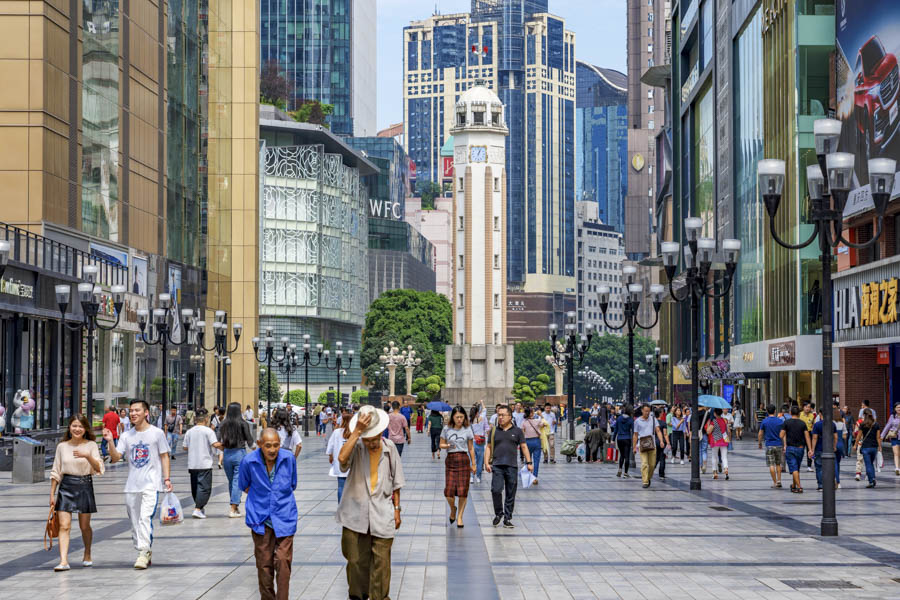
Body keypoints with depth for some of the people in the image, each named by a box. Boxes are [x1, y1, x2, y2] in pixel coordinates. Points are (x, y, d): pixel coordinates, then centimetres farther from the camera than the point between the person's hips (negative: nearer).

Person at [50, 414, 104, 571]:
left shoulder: (91, 445, 1)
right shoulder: (62, 446, 6)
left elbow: (99, 469, -9)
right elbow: (55, 472, 11)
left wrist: (87, 456, -25)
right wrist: (52, 494, 8)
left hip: (85, 486, -1)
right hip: (66, 487, 1)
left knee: (85, 526, 9)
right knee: (64, 526, -10)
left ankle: (87, 555, 32)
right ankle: (63, 561, -17)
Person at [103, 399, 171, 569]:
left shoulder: (157, 433, 1)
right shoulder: (126, 436, 10)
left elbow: (164, 456, 4)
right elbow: (115, 458, 4)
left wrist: (166, 478, -5)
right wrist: (110, 441, -12)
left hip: (151, 484, -5)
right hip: (131, 485, 5)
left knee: (145, 517, -19)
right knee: (135, 522, 7)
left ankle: (144, 552, -21)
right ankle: (145, 554, 18)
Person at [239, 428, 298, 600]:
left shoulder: (289, 458, -5)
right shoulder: (249, 461, -9)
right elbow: (244, 486, 10)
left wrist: (279, 497, 9)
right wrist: (261, 498, 5)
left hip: (284, 517, 0)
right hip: (260, 519, 0)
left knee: (283, 561, -8)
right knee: (264, 564, 5)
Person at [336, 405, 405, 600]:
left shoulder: (389, 448, 1)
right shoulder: (356, 446, -6)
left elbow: (396, 482, 11)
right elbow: (342, 458, -31)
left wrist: (397, 509, 11)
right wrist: (357, 430, -29)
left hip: (382, 514, 1)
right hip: (356, 512, -1)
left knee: (381, 560, 2)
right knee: (356, 559, 7)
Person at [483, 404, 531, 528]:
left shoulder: (517, 431, 8)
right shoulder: (494, 431, 10)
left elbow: (524, 447, 9)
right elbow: (489, 447, 12)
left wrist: (528, 462, 2)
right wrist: (486, 462, 0)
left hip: (512, 466, 0)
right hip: (497, 466, 0)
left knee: (511, 494, 2)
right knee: (496, 490, -14)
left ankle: (507, 519, 10)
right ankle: (498, 513, 8)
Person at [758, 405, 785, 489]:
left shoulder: (764, 421, -4)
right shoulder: (780, 421, -1)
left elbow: (760, 434, 1)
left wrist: (760, 443, 15)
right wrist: (784, 446, 5)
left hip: (769, 445, -2)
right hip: (779, 445, 2)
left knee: (771, 465, 1)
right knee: (778, 464, 15)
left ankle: (775, 482, -1)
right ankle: (779, 480, 7)